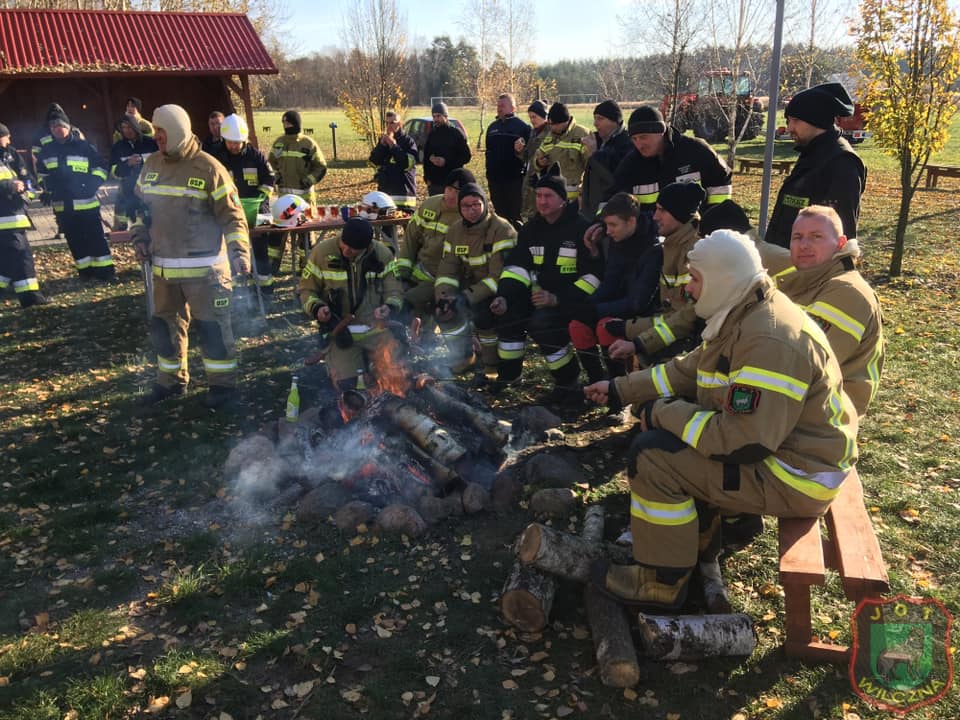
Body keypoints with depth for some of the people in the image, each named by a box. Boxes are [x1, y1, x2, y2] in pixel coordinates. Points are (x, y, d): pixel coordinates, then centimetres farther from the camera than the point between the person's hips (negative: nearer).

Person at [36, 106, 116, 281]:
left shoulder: (84, 146, -3)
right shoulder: (47, 150, 10)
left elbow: (100, 167, 3)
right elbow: (41, 172, 27)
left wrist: (92, 185, -8)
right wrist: (46, 188, 15)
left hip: (86, 202, -5)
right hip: (62, 205, 5)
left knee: (95, 238, -3)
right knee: (75, 240, 8)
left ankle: (105, 271, 1)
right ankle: (86, 271, 16)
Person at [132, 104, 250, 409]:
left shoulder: (208, 168, -11)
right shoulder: (152, 164, 8)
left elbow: (232, 215, -12)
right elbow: (141, 205, 21)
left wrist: (239, 251, -21)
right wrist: (139, 237, 10)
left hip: (204, 267, -7)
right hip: (163, 266, 7)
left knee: (212, 327, -1)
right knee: (164, 325, 16)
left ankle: (223, 384, 13)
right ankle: (171, 380, 32)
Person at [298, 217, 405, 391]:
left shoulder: (382, 254, -3)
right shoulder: (322, 252, -7)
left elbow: (394, 290, 4)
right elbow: (306, 290, 2)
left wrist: (390, 307, -19)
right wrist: (316, 308, -19)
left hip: (376, 327, 1)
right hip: (339, 331, -1)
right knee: (347, 383, -16)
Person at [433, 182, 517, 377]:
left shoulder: (502, 230, -19)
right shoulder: (455, 231, 3)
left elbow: (498, 276, -25)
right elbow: (447, 269, 1)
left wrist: (467, 297, -31)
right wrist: (443, 297, -19)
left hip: (499, 291, -6)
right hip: (471, 287, 7)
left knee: (481, 311, -34)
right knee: (444, 310, -15)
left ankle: (493, 366, -11)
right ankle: (463, 357, 9)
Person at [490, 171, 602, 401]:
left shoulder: (581, 229, -13)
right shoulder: (531, 229, 8)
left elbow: (594, 274, -18)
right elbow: (516, 267, 3)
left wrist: (557, 300, -26)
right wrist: (503, 297, -16)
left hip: (574, 300, -6)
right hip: (544, 295, 7)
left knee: (542, 323, -31)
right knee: (509, 312, -16)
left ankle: (568, 384, -13)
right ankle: (508, 374, 2)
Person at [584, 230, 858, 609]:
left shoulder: (770, 342, -30)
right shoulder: (741, 315, 3)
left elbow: (744, 442, -33)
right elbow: (686, 370, 14)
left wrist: (663, 414, -22)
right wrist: (620, 389, 11)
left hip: (795, 474, -10)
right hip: (764, 438, 10)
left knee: (652, 456, -19)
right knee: (659, 417, 13)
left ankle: (662, 583, -1)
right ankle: (697, 530, 24)